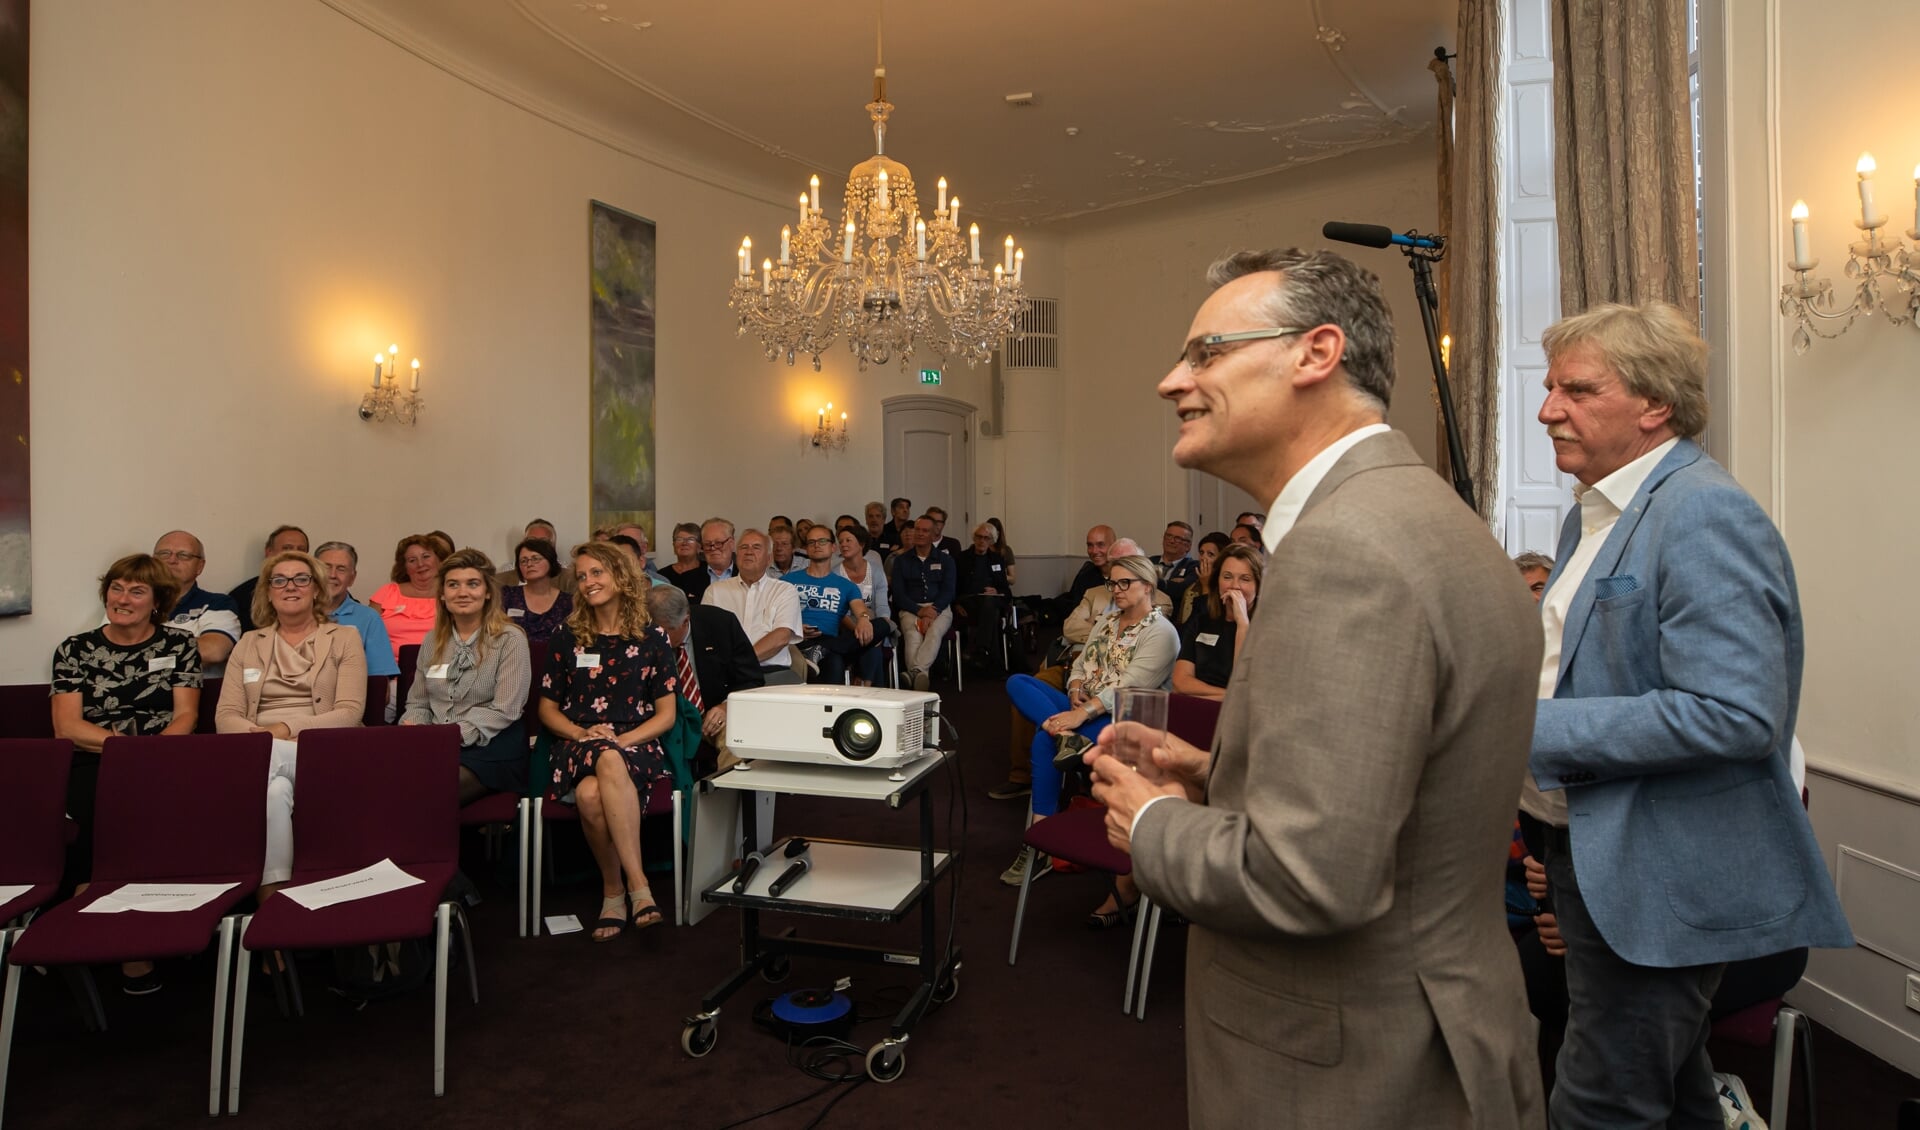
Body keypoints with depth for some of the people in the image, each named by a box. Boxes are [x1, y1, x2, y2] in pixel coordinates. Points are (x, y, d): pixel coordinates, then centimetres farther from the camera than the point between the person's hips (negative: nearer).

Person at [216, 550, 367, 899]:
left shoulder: (345, 638, 11)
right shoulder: (248, 644, 20)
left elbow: (350, 712, -1)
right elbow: (225, 716, 10)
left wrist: (288, 729, -16)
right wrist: (259, 733, -13)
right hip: (262, 754, 2)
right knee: (275, 789, -34)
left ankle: (273, 893, -27)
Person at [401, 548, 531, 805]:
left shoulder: (510, 640, 0)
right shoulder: (432, 641, 18)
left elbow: (504, 710, -7)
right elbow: (418, 703, 22)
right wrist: (411, 726, -1)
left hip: (489, 749, -4)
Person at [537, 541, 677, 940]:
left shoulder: (652, 639, 7)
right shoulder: (567, 640, 13)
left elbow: (665, 715, 5)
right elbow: (547, 708, 15)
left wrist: (621, 740, -12)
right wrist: (583, 734, -5)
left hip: (636, 744, -1)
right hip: (578, 747, 1)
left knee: (593, 793, -38)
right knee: (610, 764, -37)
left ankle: (616, 890, -25)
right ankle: (638, 886, -28)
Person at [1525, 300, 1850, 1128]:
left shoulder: (1705, 516, -19)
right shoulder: (1593, 512, 10)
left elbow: (1734, 714, -28)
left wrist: (1537, 730, -24)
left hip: (1662, 883, -9)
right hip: (1596, 858, 9)